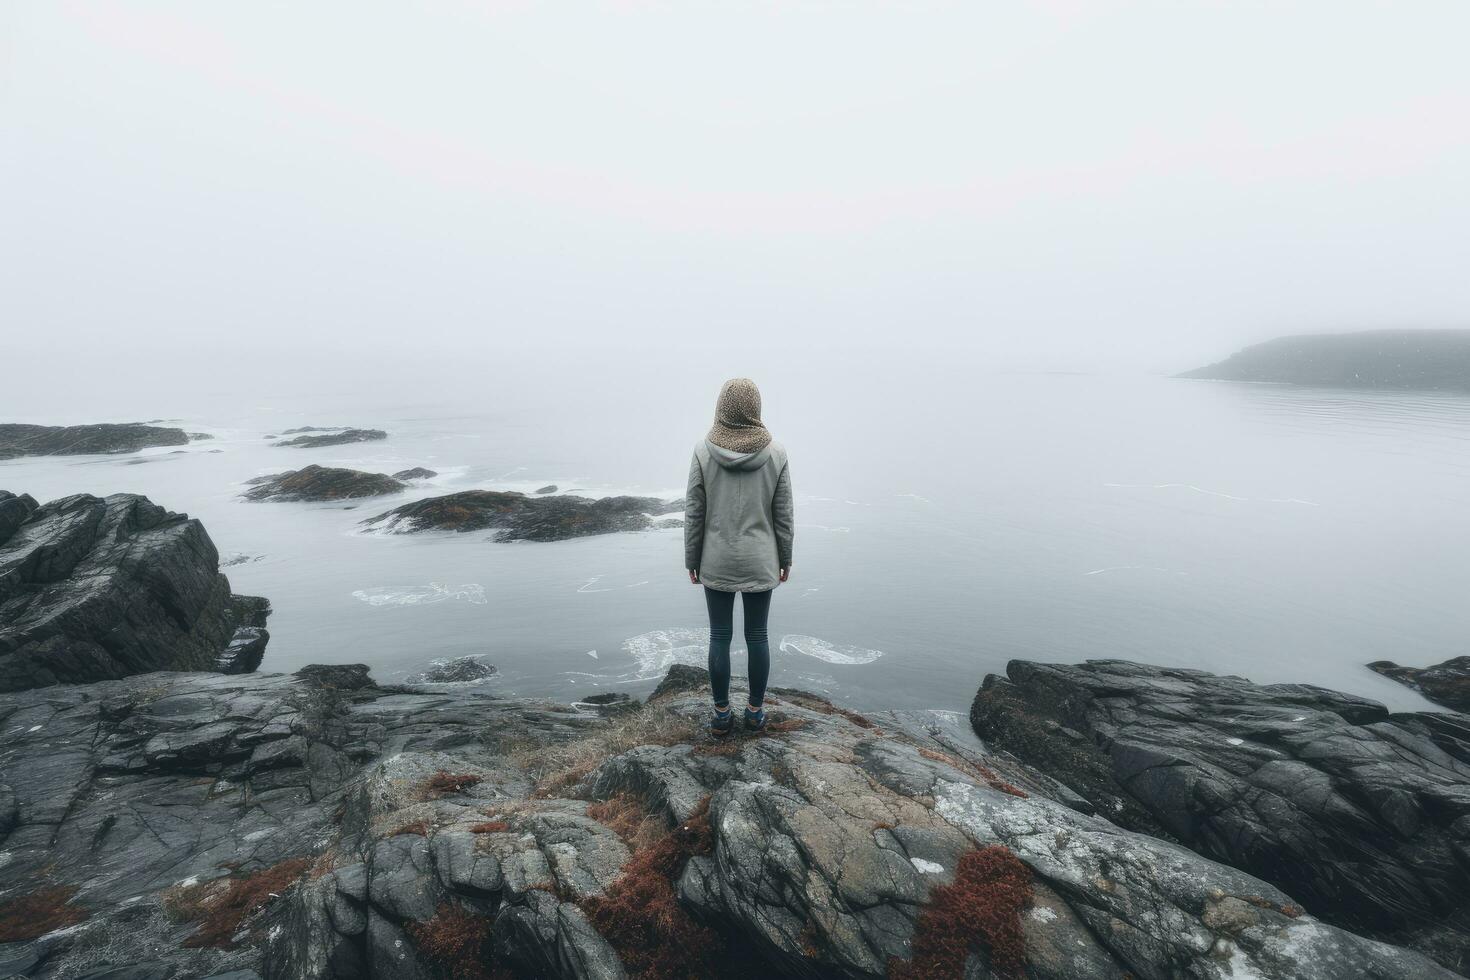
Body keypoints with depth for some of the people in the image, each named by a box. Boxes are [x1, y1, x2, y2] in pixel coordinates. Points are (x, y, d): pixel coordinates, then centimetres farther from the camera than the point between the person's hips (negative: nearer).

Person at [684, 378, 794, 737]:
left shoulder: (704, 451, -12)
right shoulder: (775, 453, -10)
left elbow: (694, 513, -8)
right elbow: (783, 515, -5)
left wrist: (691, 560, 4)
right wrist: (785, 559, 8)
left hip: (716, 562, 0)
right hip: (759, 561, 1)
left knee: (719, 636, 12)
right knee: (757, 635, 14)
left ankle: (721, 714, 24)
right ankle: (756, 711, 28)